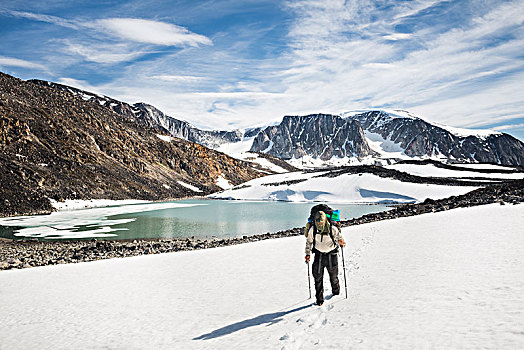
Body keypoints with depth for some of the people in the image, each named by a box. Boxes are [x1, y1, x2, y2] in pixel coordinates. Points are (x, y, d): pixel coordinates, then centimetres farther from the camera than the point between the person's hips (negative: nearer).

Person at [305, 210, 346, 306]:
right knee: (318, 278, -4)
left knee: (333, 276, 14)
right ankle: (319, 299, 11)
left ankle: (336, 292, 44)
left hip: (331, 255, -1)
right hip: (319, 255, 1)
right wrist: (307, 254, 0)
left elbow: (339, 237, -3)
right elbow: (309, 241, 3)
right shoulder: (312, 230, -13)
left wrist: (341, 242, -25)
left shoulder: (333, 229, -19)